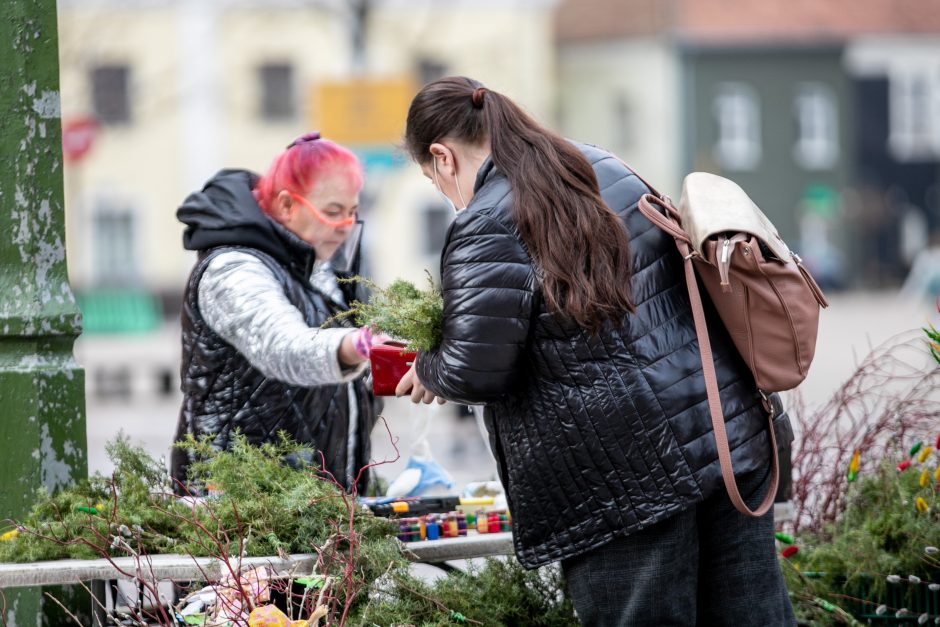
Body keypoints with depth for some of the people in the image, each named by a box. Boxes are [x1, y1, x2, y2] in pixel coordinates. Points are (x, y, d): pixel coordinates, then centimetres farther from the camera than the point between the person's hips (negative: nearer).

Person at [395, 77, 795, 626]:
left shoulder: (488, 228, -11)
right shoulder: (605, 167, 15)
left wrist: (429, 372, 9)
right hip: (734, 433, 8)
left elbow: (476, 372, -14)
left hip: (630, 473, -8)